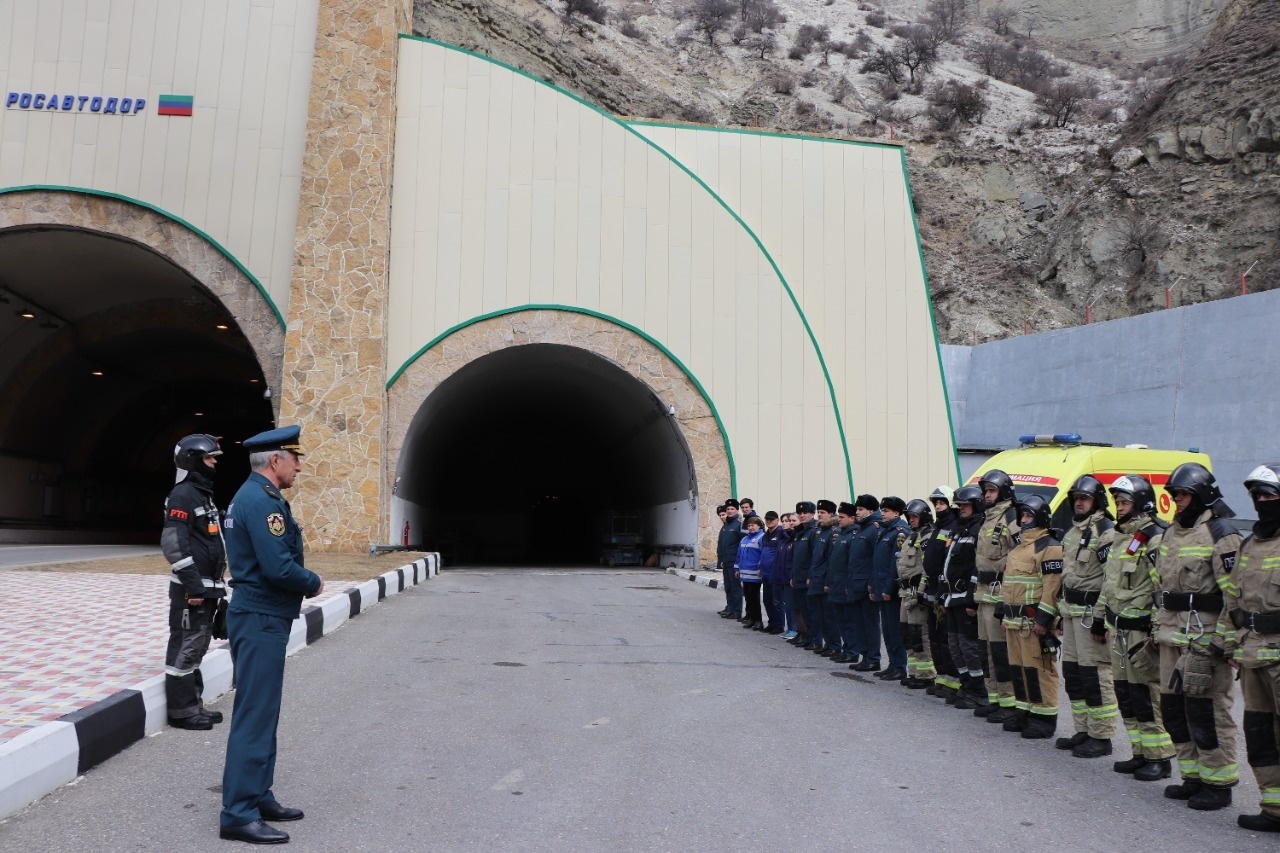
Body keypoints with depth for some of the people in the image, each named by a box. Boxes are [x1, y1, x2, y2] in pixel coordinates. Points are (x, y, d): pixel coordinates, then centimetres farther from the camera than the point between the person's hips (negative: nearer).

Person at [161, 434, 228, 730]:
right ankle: (182, 710, 5)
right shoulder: (183, 495, -14)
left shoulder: (205, 495, 16)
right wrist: (193, 586, -22)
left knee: (198, 646, 15)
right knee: (185, 647, -3)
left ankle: (194, 704, 23)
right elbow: (174, 545, -21)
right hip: (190, 588, -10)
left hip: (206, 586, 10)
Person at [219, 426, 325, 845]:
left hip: (261, 618, 11)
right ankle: (239, 813, 1)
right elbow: (278, 567, -26)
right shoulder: (262, 501, -19)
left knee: (262, 712, 16)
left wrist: (304, 581, 4)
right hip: (261, 621, -11)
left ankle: (258, 796, 26)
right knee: (255, 715, -6)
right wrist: (314, 584, -9)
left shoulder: (253, 495, 14)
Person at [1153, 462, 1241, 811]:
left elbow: (1235, 594, -15)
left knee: (1207, 709, -3)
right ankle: (1193, 776, 24)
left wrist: (1228, 641, -18)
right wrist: (1159, 629, 20)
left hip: (1205, 638, -8)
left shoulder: (1220, 534, -11)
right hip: (1172, 637, 9)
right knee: (1173, 707, 12)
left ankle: (1218, 783, 9)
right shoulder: (1171, 533, 16)